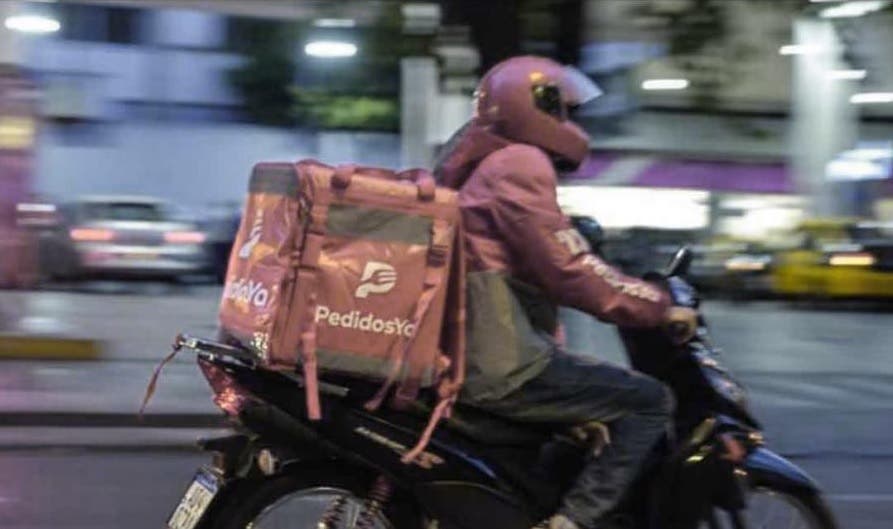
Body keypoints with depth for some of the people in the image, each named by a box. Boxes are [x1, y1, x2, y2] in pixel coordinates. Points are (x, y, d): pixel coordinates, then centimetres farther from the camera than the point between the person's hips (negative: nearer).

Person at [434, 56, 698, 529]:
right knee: (649, 402, -11)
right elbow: (568, 270, -17)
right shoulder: (520, 165, -10)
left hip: (467, 352, 10)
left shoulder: (483, 167, 21)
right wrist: (658, 308, -8)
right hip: (503, 365, -10)